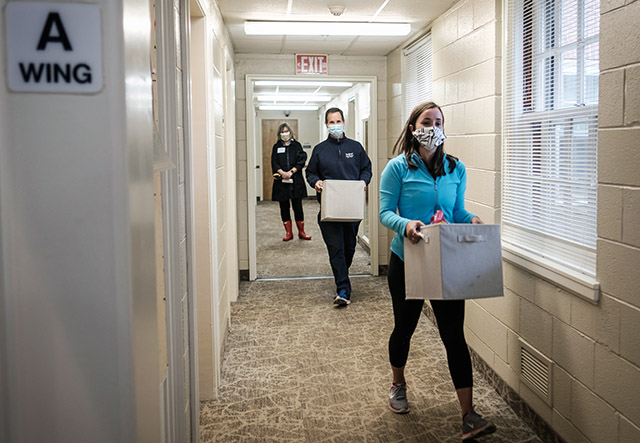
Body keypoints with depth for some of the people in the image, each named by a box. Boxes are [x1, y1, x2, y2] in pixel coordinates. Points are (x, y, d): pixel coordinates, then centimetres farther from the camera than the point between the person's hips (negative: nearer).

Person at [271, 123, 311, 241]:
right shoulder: (276, 147, 11)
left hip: (296, 180, -1)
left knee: (297, 206, 0)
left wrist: (291, 171, -14)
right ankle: (288, 232, 11)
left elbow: (301, 161, -2)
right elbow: (274, 163, 1)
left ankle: (301, 232, 9)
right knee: (284, 207, 4)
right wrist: (282, 172, -15)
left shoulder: (296, 145, 7)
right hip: (281, 181, 2)